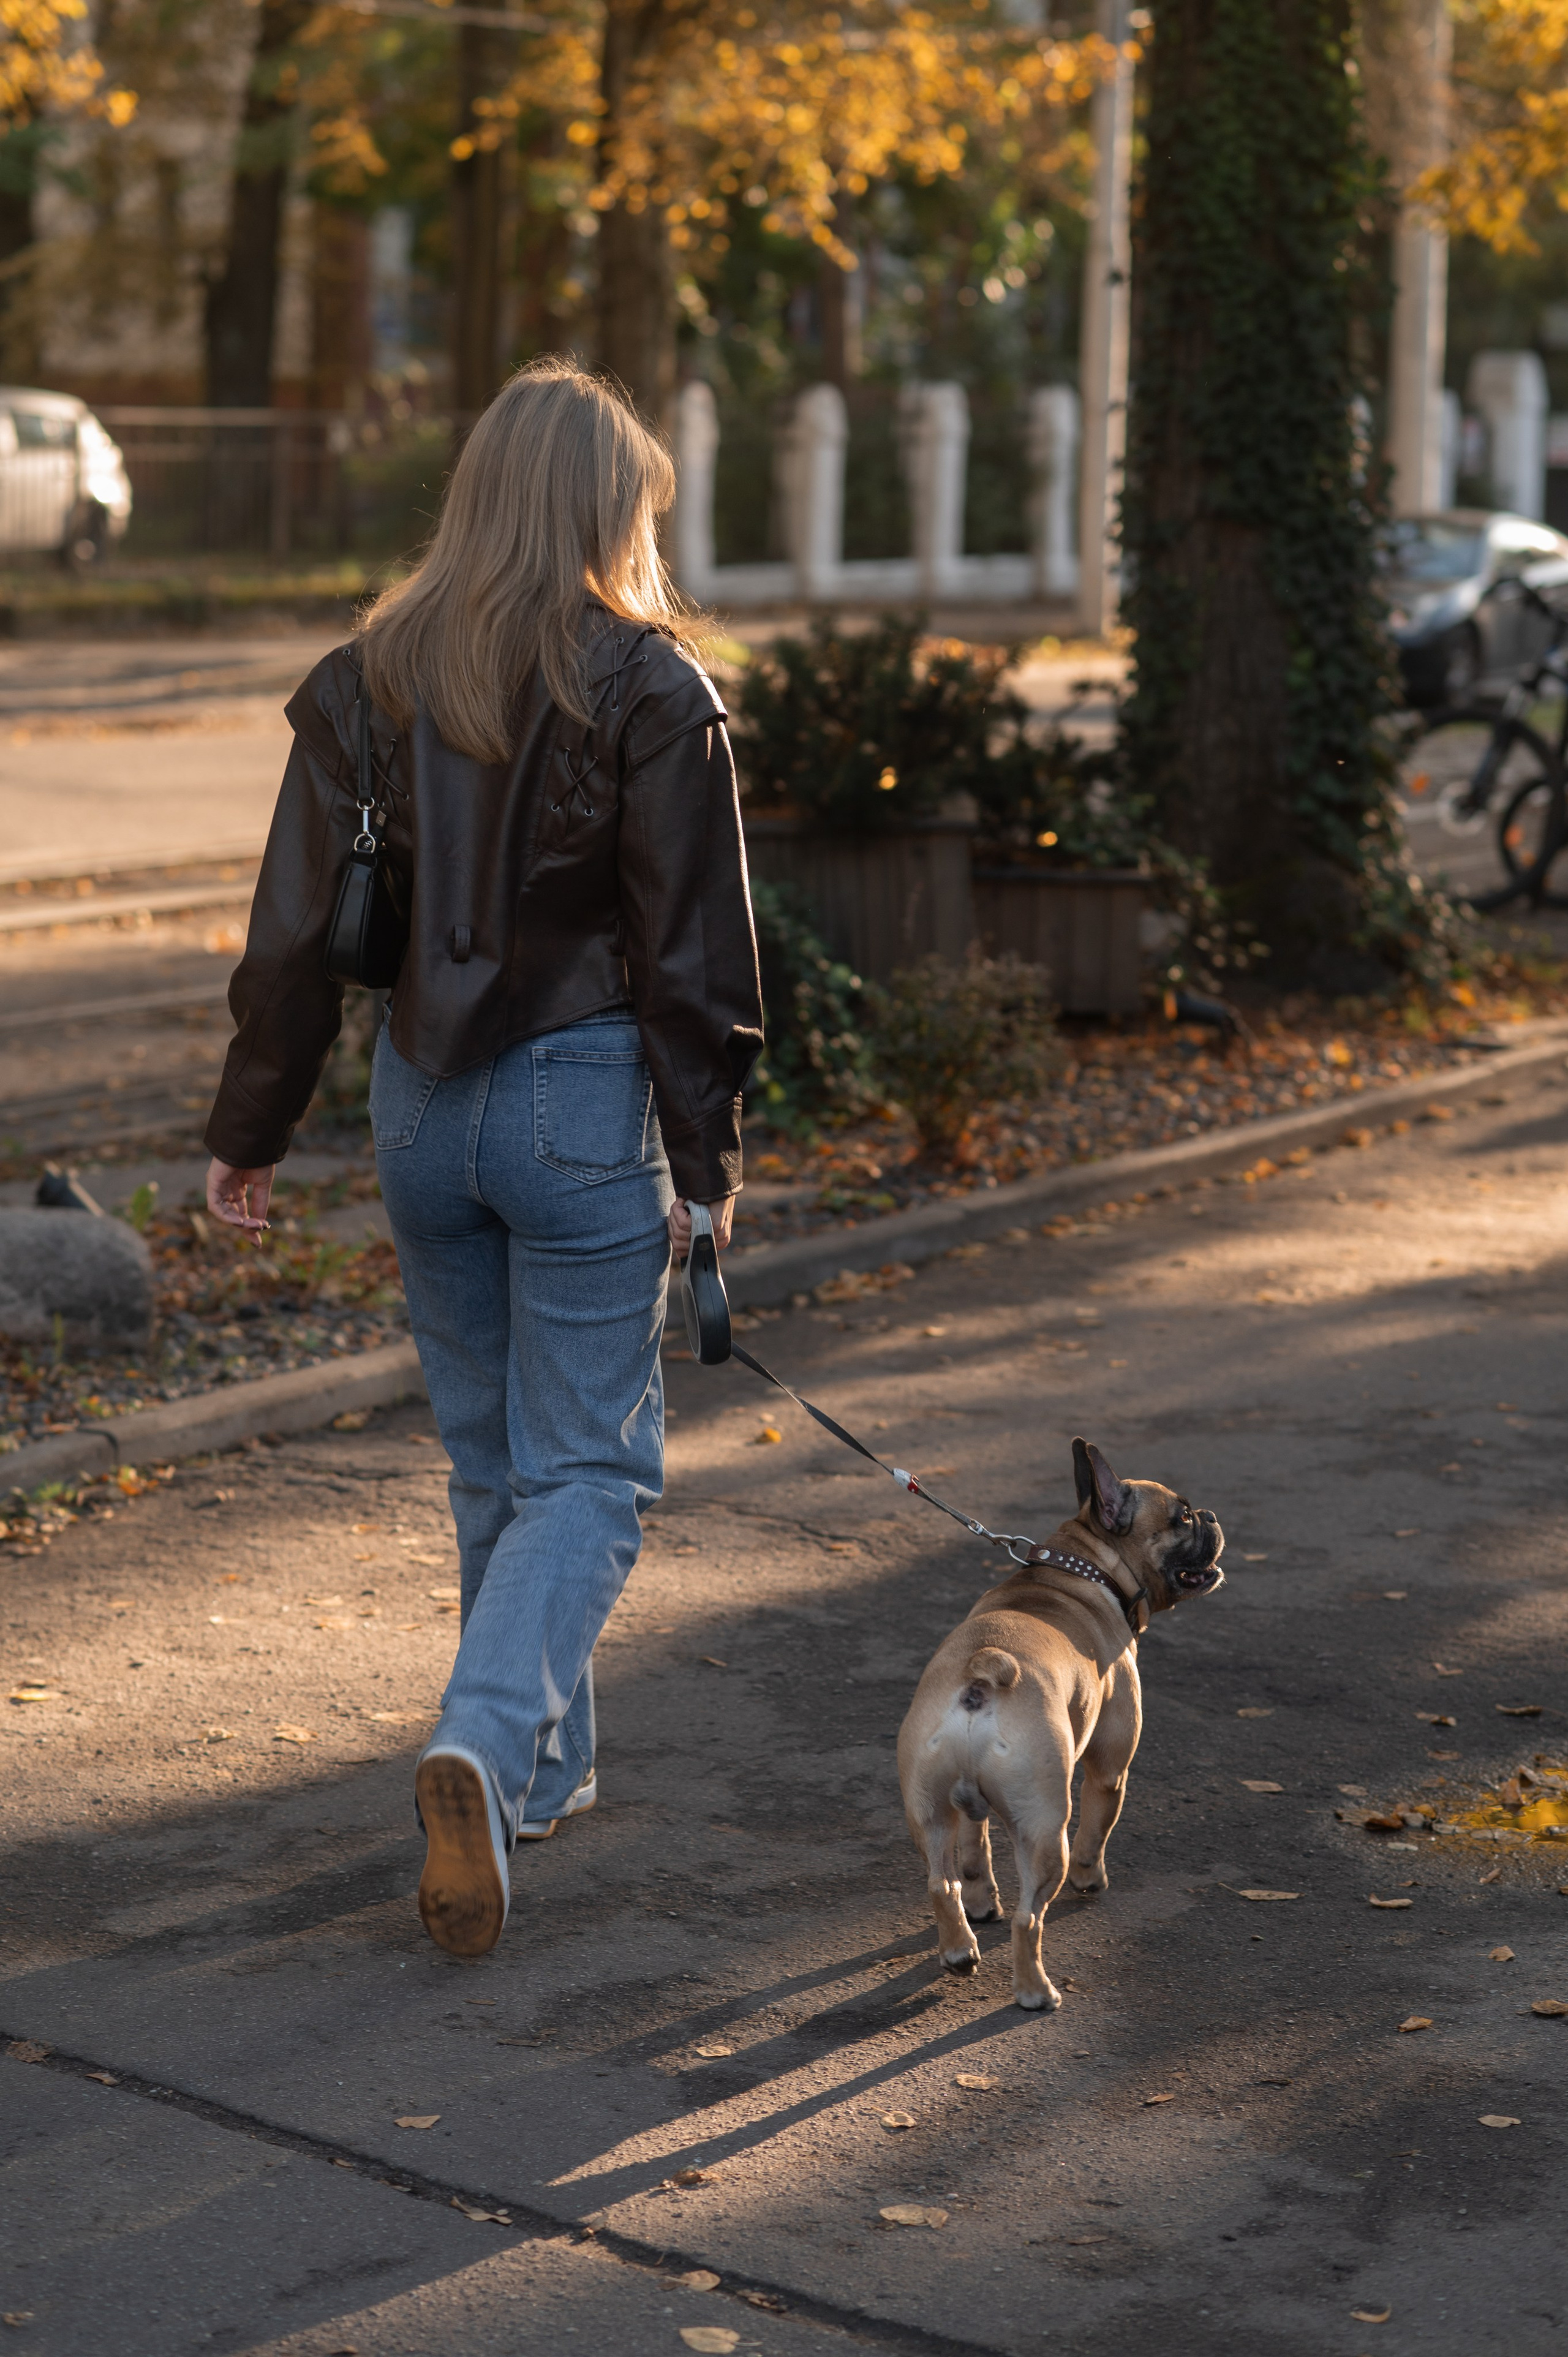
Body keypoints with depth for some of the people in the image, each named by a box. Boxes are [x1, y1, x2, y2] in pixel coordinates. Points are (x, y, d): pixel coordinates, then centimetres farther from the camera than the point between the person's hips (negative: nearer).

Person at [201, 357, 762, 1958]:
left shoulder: (366, 680, 1)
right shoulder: (649, 688, -10)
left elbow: (295, 931, 2)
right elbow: (692, 953, -10)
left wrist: (248, 1132, 9)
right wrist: (706, 1159, -2)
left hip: (423, 1101, 4)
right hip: (583, 1104, -4)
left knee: (490, 1458, 19)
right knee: (591, 1468, 4)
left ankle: (543, 1768, 30)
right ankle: (483, 1741, -18)